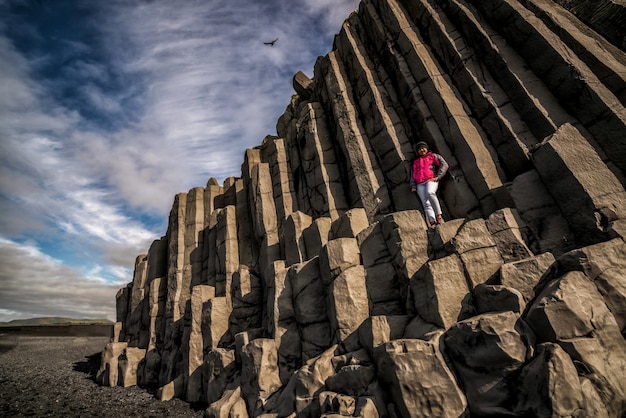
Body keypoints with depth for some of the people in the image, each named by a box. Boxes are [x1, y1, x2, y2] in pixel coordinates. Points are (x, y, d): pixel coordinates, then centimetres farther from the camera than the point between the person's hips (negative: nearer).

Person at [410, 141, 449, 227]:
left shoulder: (433, 156, 20)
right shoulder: (415, 161, 31)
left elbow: (444, 164, 8)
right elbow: (413, 174, 27)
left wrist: (438, 176, -5)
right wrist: (413, 186, 12)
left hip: (431, 180, -3)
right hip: (420, 185, 3)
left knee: (430, 193, -37)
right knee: (426, 203, -19)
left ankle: (439, 216, -35)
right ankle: (432, 223, -33)